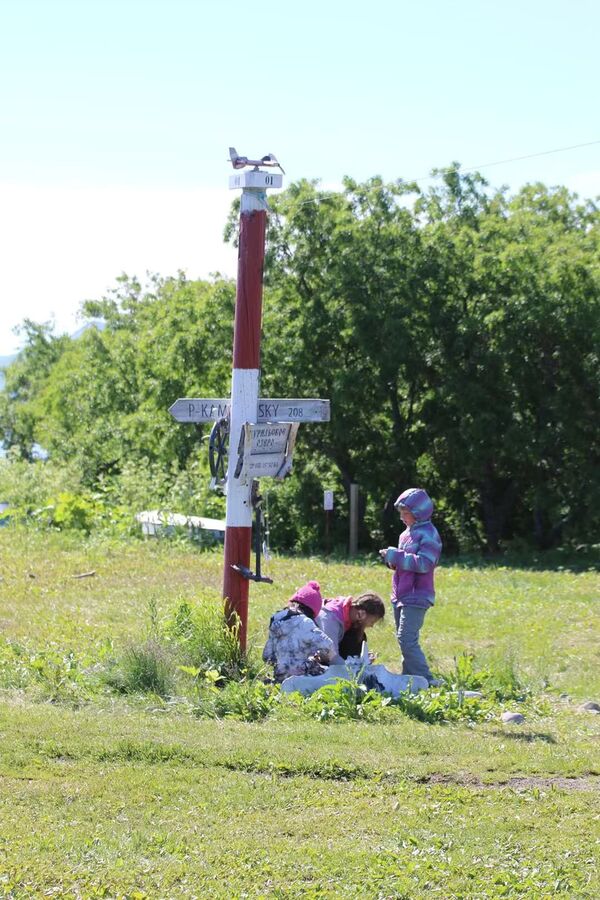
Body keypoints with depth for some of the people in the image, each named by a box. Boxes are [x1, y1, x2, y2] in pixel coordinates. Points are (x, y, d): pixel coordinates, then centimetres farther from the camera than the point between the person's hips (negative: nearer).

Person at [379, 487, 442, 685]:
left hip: (416, 596, -9)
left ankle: (426, 680, -14)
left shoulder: (428, 535, -12)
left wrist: (395, 555, -19)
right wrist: (391, 559, 4)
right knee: (404, 639, 14)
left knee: (407, 639, -16)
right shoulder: (407, 533, 16)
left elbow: (423, 564, -22)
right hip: (400, 595, 9)